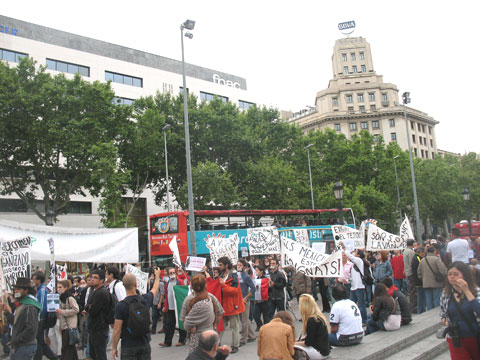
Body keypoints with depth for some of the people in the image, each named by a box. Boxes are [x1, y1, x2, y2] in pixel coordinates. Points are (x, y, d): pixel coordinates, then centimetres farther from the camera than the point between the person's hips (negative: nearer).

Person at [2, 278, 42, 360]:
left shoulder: (29, 307, -19)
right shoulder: (21, 305, 15)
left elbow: (31, 330, -25)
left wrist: (15, 341, -17)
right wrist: (8, 313, 13)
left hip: (25, 347, -10)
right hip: (18, 347, 10)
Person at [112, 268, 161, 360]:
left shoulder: (120, 305, -14)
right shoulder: (145, 299, -4)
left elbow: (117, 330, -12)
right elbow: (155, 290, 19)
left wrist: (114, 348, 1)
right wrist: (157, 276, 37)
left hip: (128, 347, -3)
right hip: (145, 345, 3)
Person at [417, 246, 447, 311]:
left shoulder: (422, 260, 9)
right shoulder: (437, 259, -10)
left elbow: (419, 272, 15)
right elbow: (443, 270, -18)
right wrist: (446, 276, -2)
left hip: (426, 284, 5)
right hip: (436, 283, -5)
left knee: (428, 301, 10)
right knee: (437, 300, 1)